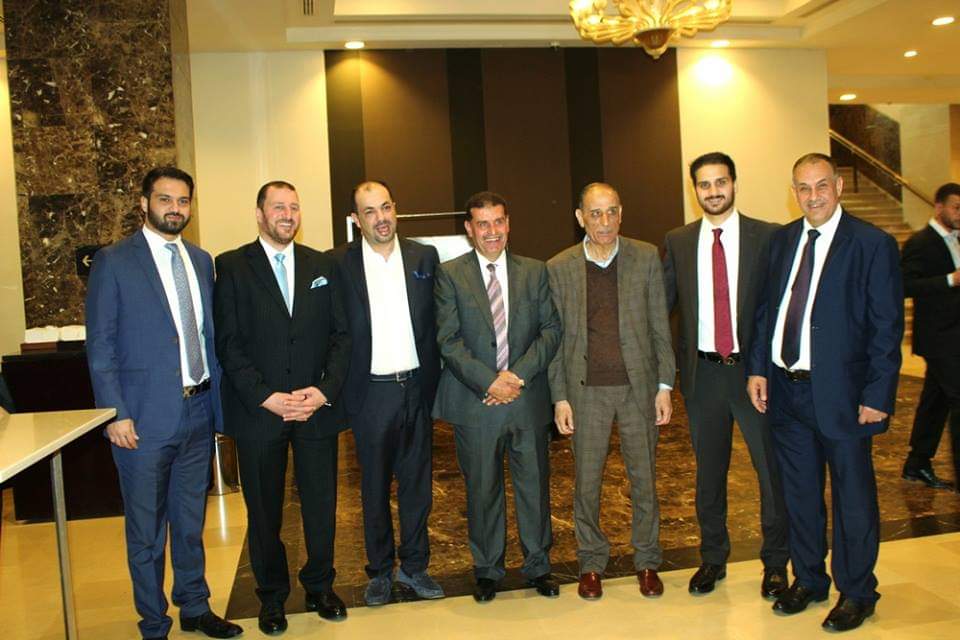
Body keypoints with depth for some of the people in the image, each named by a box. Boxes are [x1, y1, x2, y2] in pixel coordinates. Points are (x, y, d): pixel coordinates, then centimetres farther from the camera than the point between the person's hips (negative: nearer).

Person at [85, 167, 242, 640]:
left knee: (191, 521, 18)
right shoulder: (113, 262, -6)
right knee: (146, 530, 9)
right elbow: (100, 344, -7)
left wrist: (219, 401, 8)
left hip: (197, 412, 5)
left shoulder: (202, 261, 9)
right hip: (144, 418, -4)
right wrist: (116, 414, -12)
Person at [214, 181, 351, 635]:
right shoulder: (231, 266, 0)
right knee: (264, 512, 10)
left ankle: (319, 588, 30)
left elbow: (341, 335, 6)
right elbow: (228, 343, -5)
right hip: (258, 411, -2)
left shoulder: (322, 266, 9)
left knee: (322, 507, 9)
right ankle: (272, 597, 29)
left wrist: (325, 390, -8)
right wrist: (266, 397, -14)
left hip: (318, 408, 2)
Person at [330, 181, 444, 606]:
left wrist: (433, 378, 1)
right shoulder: (339, 263, -3)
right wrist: (338, 387, -6)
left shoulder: (424, 257, 4)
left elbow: (437, 323, 7)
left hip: (416, 387, 2)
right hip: (371, 392, -2)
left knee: (417, 483, 12)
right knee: (374, 487, 11)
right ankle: (380, 571, 27)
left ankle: (414, 566, 27)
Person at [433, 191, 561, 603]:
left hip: (528, 398, 2)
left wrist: (517, 374, -12)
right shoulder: (450, 275, 0)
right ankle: (487, 570, 28)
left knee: (535, 486, 11)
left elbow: (551, 330, 1)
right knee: (482, 490, 10)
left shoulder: (534, 272, 7)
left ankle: (538, 566, 30)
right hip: (475, 401, -2)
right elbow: (448, 340, -6)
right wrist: (489, 382, -15)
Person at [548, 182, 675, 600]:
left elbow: (660, 325, 3)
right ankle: (591, 562, 26)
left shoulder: (646, 258, 1)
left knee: (644, 478, 10)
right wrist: (559, 398, -1)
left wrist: (665, 385, -1)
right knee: (586, 482, 7)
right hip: (586, 391, 0)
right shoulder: (559, 268, 0)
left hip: (639, 385, 1)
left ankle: (646, 561, 28)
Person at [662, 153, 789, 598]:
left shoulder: (767, 237, -2)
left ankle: (775, 562, 26)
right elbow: (662, 304, 5)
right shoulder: (677, 242, 5)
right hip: (703, 372, 2)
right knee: (708, 471, 14)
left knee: (772, 469, 6)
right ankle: (713, 558, 31)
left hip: (754, 368, -2)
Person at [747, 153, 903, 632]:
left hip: (840, 393, -5)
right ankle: (807, 581, 35)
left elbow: (886, 327, -9)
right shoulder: (782, 239, 8)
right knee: (799, 496, 17)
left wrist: (877, 395, -13)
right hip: (785, 390, 5)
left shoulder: (873, 245, -8)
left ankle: (856, 593, 28)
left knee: (853, 500, 9)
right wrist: (758, 368, 4)